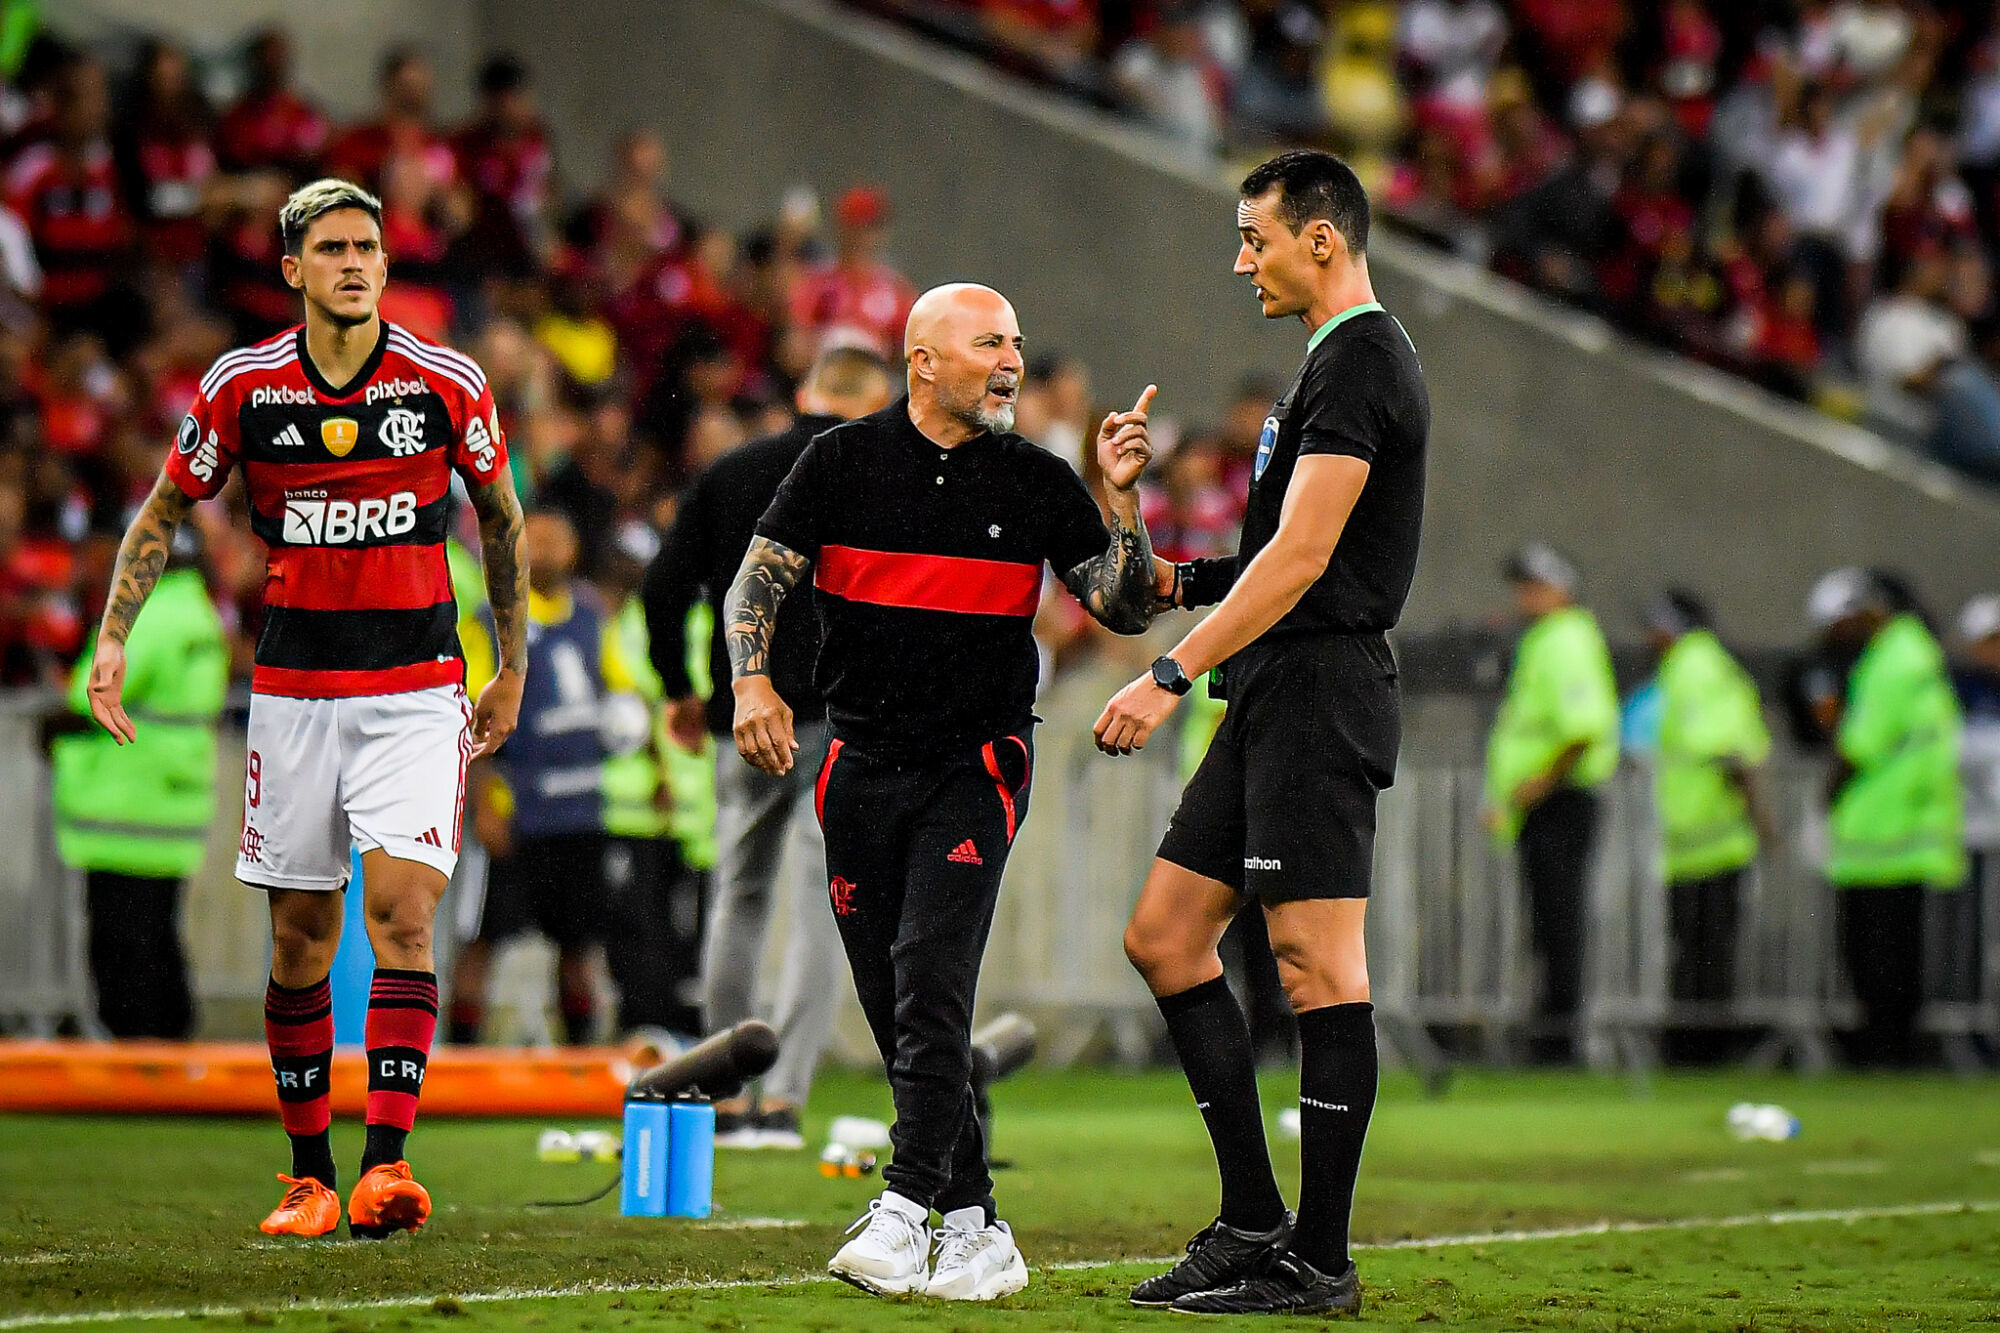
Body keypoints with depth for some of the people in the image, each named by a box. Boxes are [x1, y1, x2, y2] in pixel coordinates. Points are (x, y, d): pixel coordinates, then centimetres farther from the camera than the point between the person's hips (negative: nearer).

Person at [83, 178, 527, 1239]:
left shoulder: (448, 384, -3)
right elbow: (163, 513, 11)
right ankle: (308, 1173, 15)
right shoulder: (242, 386, -2)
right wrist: (112, 639, 0)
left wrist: (512, 670, 14)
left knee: (402, 911, -16)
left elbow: (501, 521, 11)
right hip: (291, 686, 1)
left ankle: (386, 1163, -20)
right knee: (300, 939, 4)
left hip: (416, 685, -1)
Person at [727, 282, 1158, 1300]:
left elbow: (1126, 609, 3)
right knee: (894, 1010, 2)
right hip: (862, 761, 2)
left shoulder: (1038, 482, 2)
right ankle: (977, 1232, 9)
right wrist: (752, 680, -14)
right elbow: (758, 579, 4)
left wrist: (1120, 498, -11)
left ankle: (905, 1213, -21)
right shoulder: (842, 461, 2)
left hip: (977, 766, -2)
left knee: (930, 985, -18)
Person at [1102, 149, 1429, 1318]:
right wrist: (1183, 579, 17)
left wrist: (1173, 674, -21)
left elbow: (1302, 556, -20)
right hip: (1276, 700, 11)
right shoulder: (1344, 360, 20)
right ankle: (1254, 1223, 12)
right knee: (1165, 937, 10)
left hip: (1318, 693, -11)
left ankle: (1319, 1263, -7)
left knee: (1319, 967, -8)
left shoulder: (1359, 361, -12)